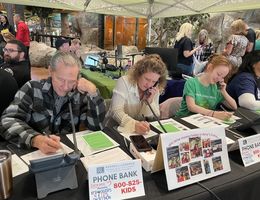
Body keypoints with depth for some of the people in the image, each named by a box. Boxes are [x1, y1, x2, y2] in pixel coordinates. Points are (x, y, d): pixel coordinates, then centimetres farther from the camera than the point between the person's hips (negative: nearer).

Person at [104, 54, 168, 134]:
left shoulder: (154, 90, -2)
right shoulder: (124, 82, -16)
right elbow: (116, 111, -27)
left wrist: (150, 101, -19)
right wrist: (135, 124, -44)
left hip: (140, 130, 4)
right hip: (115, 129, -4)